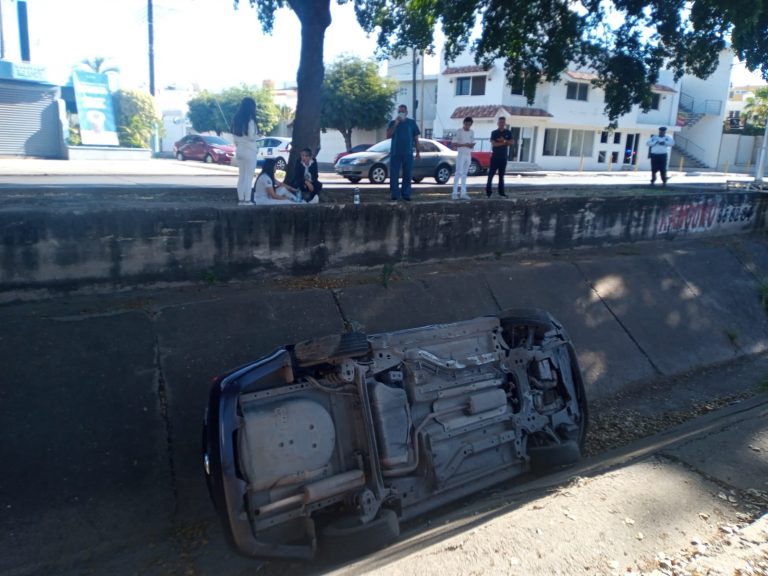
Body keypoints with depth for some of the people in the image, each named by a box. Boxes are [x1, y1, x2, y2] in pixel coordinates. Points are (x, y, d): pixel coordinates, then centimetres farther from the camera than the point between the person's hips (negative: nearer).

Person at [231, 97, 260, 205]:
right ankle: (247, 200, -1)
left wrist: (238, 145, 18)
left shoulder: (237, 119, 8)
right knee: (249, 177, -2)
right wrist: (257, 136, 2)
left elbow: (235, 135, 11)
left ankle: (241, 199, 13)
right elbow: (252, 137, -18)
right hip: (249, 151, -7)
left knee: (241, 176, 11)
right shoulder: (250, 120, -15)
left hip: (239, 150, 7)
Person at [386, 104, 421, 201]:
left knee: (407, 175, 2)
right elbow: (388, 135, -6)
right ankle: (394, 194, 1)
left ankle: (406, 194, 8)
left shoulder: (412, 123, 8)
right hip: (395, 153, 0)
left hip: (408, 153, 1)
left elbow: (416, 138, 10)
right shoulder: (392, 123, 7)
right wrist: (395, 124, -15)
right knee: (394, 175, -4)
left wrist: (418, 152, 4)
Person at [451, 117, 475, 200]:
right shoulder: (459, 132, -6)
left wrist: (471, 145, -5)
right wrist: (464, 144, -18)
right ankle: (455, 193, -10)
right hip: (461, 154, -6)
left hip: (468, 155, 6)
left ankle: (463, 193, 9)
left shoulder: (472, 132, 12)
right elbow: (453, 144, -11)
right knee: (458, 173, -11)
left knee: (465, 174, 8)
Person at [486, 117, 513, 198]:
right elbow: (493, 144, -12)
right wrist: (504, 143, -9)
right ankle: (488, 192, -5)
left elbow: (511, 143, 0)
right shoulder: (494, 133, -1)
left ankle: (501, 192, 11)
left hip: (504, 157, 3)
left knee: (501, 175, 8)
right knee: (491, 174, -6)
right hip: (495, 157, -3)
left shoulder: (508, 133, 8)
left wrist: (503, 141, -13)